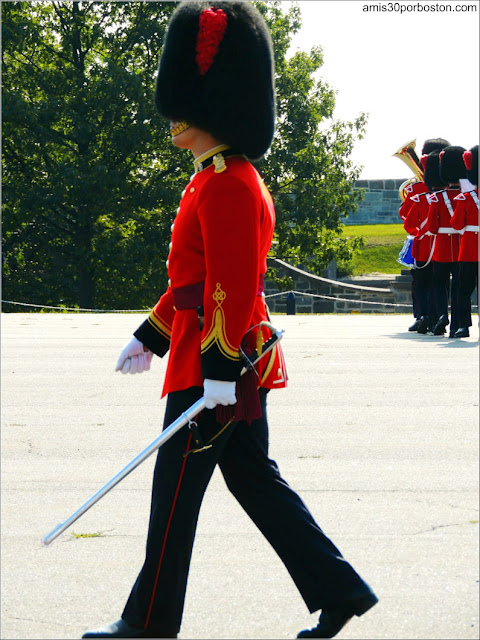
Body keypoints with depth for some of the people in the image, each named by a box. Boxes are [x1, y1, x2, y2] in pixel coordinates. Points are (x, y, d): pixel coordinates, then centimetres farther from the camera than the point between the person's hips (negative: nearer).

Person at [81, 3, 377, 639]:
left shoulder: (227, 186, -17)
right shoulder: (218, 180, 16)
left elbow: (233, 285, -22)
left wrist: (219, 368, -24)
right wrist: (149, 337, 24)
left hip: (215, 367, -10)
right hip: (242, 364, 10)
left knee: (176, 489, -1)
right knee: (255, 480, 12)